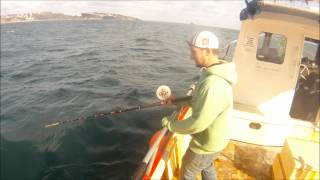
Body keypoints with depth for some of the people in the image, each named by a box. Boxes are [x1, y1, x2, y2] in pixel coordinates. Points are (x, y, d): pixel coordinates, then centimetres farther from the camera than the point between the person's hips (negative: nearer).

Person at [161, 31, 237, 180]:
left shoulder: (214, 85, -37)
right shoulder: (213, 74, -3)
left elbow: (198, 123, -35)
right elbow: (200, 101, 11)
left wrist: (171, 125, -20)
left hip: (207, 143, -9)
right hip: (212, 138, 9)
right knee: (207, 167, 32)